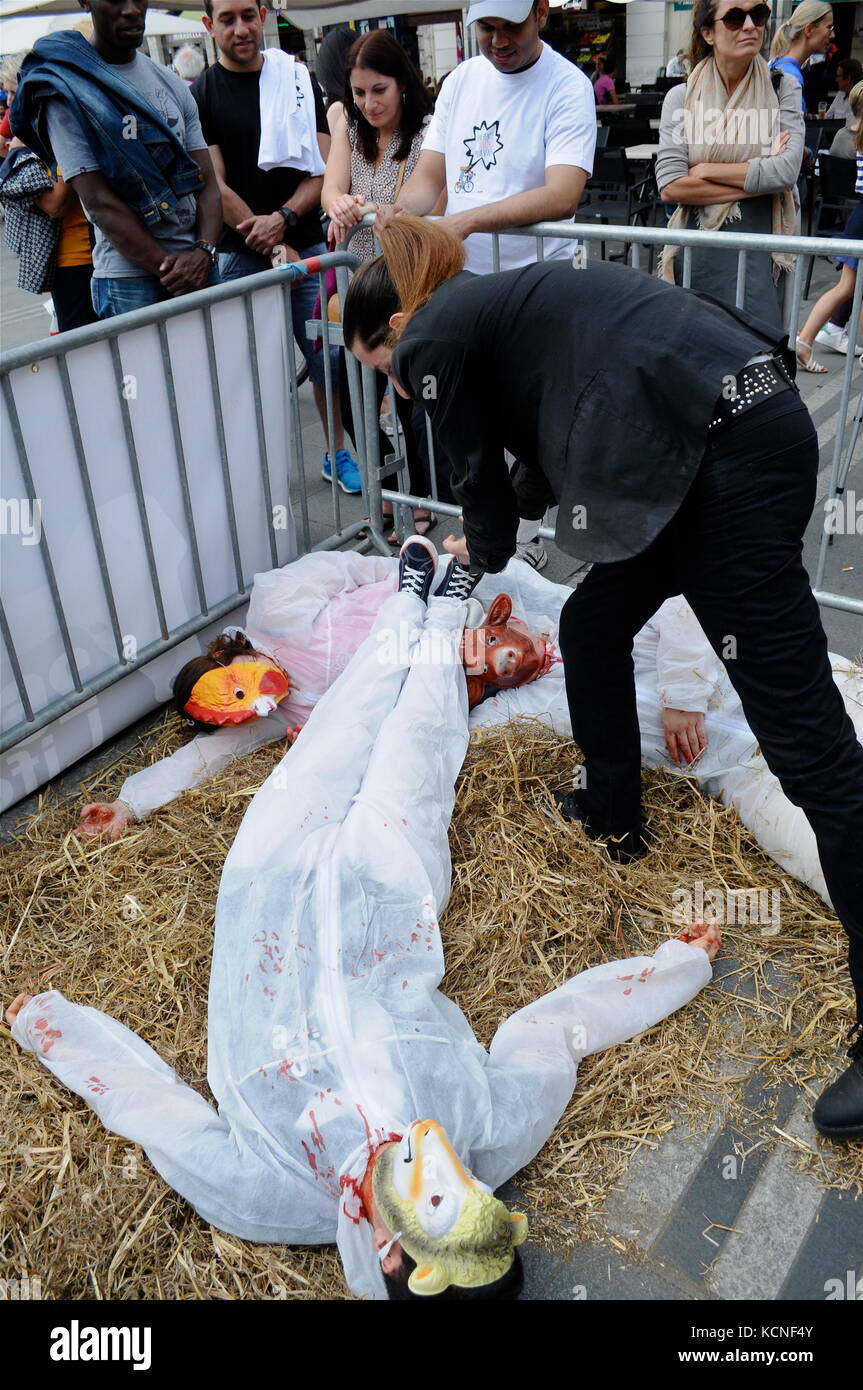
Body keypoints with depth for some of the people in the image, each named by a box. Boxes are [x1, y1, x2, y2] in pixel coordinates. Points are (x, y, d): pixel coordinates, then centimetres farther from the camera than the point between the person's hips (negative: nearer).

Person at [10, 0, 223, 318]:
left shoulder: (173, 85, 15)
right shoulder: (65, 89, -2)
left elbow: (206, 182, 8)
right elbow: (99, 202, -11)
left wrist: (204, 252, -11)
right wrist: (166, 269, -16)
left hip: (200, 268, 5)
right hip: (129, 278, -5)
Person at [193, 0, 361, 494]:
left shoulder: (299, 80, 8)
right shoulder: (201, 96, 2)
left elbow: (322, 168, 2)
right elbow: (215, 186, -4)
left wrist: (283, 218, -15)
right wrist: (271, 247, -12)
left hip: (306, 245, 2)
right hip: (238, 255, -1)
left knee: (328, 354, 2)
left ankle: (337, 452, 18)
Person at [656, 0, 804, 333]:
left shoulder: (782, 89, 5)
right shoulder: (682, 97, 4)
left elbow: (787, 170, -9)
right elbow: (669, 187, -9)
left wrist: (705, 171, -9)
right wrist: (758, 180, -8)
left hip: (761, 254, 0)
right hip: (698, 253, 0)